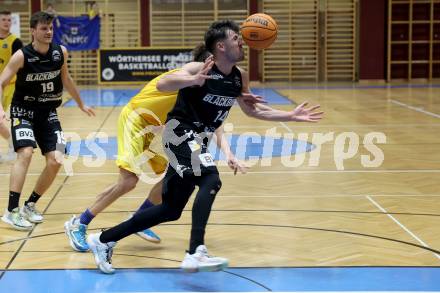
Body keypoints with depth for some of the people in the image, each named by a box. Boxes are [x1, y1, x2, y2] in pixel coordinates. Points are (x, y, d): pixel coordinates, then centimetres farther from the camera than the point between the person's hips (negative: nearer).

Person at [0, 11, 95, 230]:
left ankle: (30, 205, 16)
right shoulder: (21, 56, -17)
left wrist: (81, 104, 26)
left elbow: (66, 79, 15)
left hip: (48, 113, 5)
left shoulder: (60, 52, -3)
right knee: (25, 153, -26)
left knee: (55, 161, -4)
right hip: (23, 112, -5)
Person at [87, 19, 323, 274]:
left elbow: (252, 110, 20)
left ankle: (104, 240, 22)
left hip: (197, 141, 8)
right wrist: (194, 80, -49)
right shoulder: (199, 69, -17)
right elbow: (162, 84, -32)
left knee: (171, 210, 11)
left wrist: (292, 116, 14)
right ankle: (196, 253, -38)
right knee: (211, 180, -32)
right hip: (180, 132, -8)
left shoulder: (240, 77, 5)